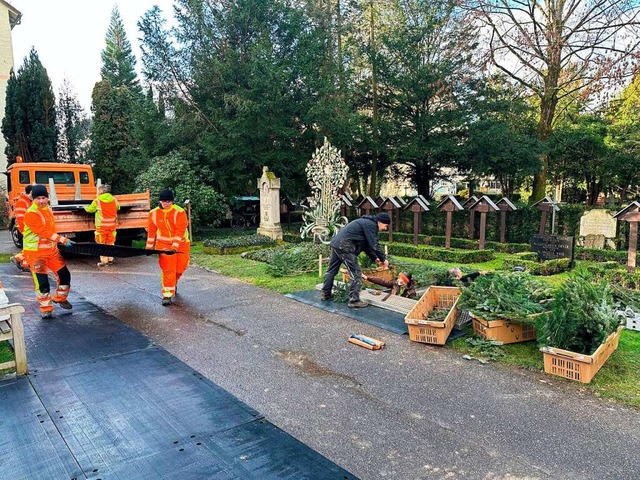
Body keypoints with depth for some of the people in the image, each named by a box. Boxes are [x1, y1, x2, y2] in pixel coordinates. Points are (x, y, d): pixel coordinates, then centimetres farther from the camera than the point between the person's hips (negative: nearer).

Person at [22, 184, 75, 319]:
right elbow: (43, 232, -26)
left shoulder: (48, 209, 9)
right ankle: (46, 309, 10)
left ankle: (60, 298, 32)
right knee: (42, 282, -5)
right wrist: (63, 240, -31)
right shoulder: (31, 214, -18)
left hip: (51, 249, 8)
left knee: (64, 275, 9)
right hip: (35, 252, -7)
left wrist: (56, 242, 14)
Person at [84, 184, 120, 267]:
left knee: (102, 244, 5)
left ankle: (104, 261, 6)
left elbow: (90, 209, 3)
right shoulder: (114, 199, 1)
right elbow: (118, 208, 18)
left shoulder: (97, 201, -10)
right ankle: (110, 260, 19)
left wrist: (85, 207, 25)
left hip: (101, 226, -4)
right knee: (110, 243, 14)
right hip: (112, 225, 4)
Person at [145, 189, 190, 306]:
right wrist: (149, 246, 6)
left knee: (180, 268, 10)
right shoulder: (153, 213, -4)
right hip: (163, 244, 1)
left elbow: (180, 231, -21)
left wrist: (175, 246, -29)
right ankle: (167, 294, -3)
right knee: (168, 269, -7)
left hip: (181, 243, 0)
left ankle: (173, 283, 41)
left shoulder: (179, 212, -16)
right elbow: (151, 231, 5)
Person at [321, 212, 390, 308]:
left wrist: (375, 258, 23)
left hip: (335, 243, 11)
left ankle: (326, 294, 31)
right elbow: (374, 245, -12)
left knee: (331, 270, 19)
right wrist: (383, 259, -1)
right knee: (356, 273, -6)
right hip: (345, 246, -11)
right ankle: (354, 300, -4)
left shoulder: (366, 223, 23)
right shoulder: (371, 225, -8)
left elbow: (367, 245, 27)